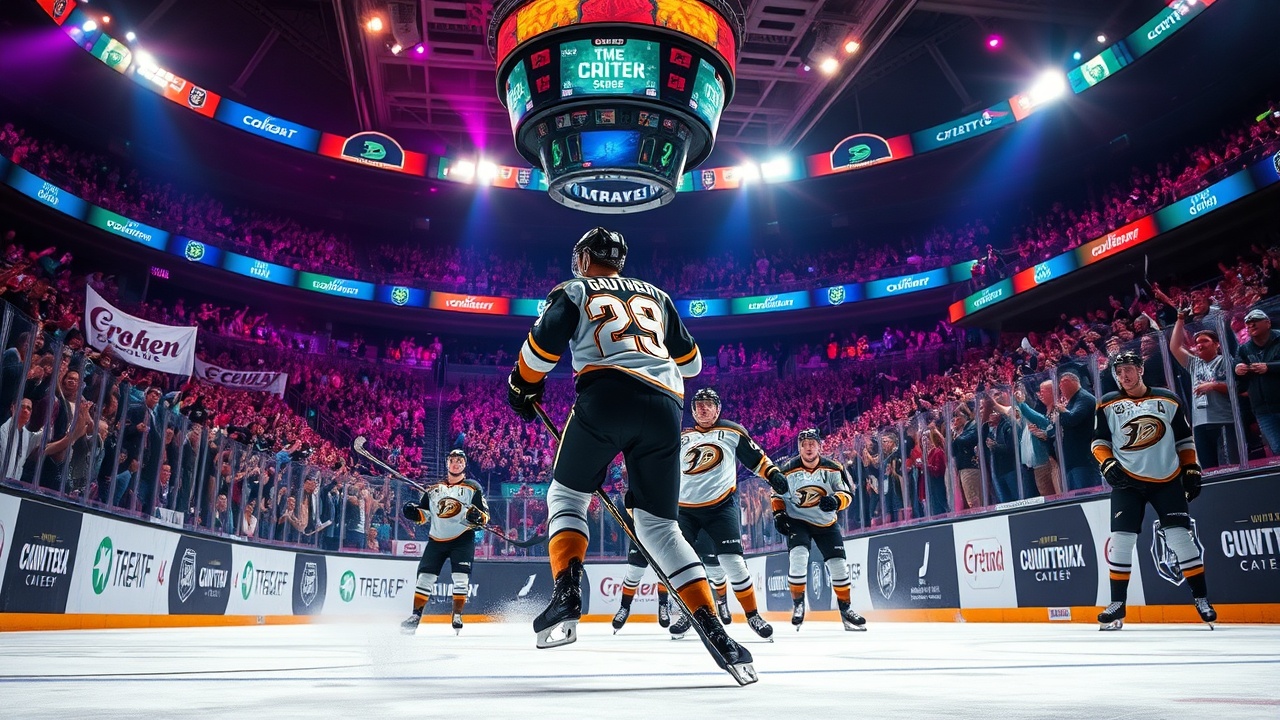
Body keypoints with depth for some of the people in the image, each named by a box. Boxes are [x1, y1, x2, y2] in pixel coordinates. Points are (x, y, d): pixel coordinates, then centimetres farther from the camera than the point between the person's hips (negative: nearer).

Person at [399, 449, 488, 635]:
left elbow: (485, 514, -1)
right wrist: (413, 512, -8)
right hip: (436, 540, 3)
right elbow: (424, 514, 13)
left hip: (462, 539, -3)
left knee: (460, 577, -11)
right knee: (425, 576, -2)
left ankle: (457, 616, 1)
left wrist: (478, 517, -23)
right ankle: (415, 616, 5)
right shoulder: (434, 489, 12)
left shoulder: (473, 488, 3)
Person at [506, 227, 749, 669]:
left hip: (606, 395, -4)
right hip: (665, 408, 4)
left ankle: (567, 594, -6)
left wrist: (523, 387, 24)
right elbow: (691, 362, 34)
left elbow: (542, 345, 6)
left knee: (566, 496, 16)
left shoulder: (573, 291, 20)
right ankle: (714, 630, -1)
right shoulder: (656, 296, 32)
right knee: (659, 525, 11)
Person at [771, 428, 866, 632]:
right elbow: (777, 495, 3)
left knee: (838, 564, 2)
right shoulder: (788, 469, -10)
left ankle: (846, 608, 20)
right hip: (797, 521, -2)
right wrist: (778, 513, -11)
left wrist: (835, 500, -28)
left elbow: (846, 494, -7)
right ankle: (798, 603, -5)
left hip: (826, 523, 2)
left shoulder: (832, 469, -9)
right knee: (798, 557, -23)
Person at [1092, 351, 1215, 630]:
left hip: (1167, 480, 1)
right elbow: (1099, 440, 4)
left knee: (1180, 535, -5)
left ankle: (1201, 598, 11)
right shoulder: (1108, 405, 3)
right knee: (1121, 537, -7)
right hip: (1127, 481, 0)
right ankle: (1118, 603, 2)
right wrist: (1107, 463, -12)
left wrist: (1192, 470, 5)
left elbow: (1184, 439, 11)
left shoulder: (1168, 400, 5)